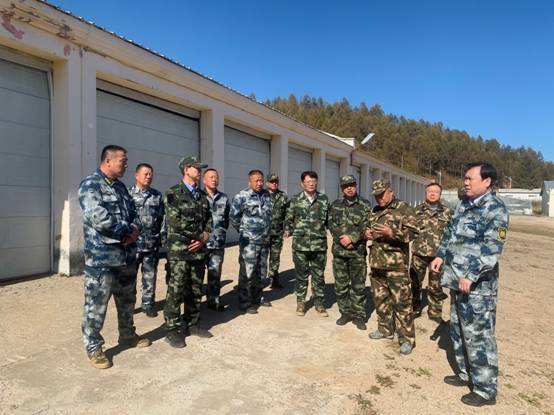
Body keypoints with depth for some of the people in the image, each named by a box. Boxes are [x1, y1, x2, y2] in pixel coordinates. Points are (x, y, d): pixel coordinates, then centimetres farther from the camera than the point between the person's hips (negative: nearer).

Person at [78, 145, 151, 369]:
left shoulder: (120, 186, 14)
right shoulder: (90, 184, -11)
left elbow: (133, 213, 14)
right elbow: (98, 217, -24)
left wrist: (135, 230, -8)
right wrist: (126, 232, -13)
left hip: (126, 256, 8)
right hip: (101, 258, -8)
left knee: (127, 300, 20)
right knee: (96, 305, 4)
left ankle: (127, 335, 37)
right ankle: (93, 348, 21)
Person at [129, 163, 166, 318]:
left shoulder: (157, 196, 9)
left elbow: (162, 217, 9)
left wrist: (163, 237, 4)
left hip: (152, 244, 3)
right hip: (132, 243, -3)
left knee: (150, 276, 11)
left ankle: (148, 304, 23)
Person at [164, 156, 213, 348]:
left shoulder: (202, 195, 14)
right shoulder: (173, 193, -6)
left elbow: (209, 220, 13)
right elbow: (174, 221, -17)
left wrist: (203, 239, -5)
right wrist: (198, 235, -9)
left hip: (199, 250, 6)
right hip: (179, 251, -6)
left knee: (196, 290, 13)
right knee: (176, 291, -1)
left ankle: (193, 324, 26)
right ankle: (173, 330, 12)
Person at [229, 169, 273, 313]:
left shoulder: (266, 195, 7)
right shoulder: (242, 196, -13)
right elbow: (233, 216, -14)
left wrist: (267, 231, 13)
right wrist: (243, 230, -3)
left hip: (264, 241, 7)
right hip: (249, 241, -7)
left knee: (260, 272, 17)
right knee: (247, 273, 0)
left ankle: (257, 298, 32)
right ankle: (245, 303, 12)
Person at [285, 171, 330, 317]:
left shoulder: (324, 199, 5)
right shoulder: (295, 200, 2)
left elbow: (329, 219, 10)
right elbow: (289, 219, 8)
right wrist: (288, 230, -3)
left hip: (319, 245, 1)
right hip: (300, 244, -1)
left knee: (318, 276, 10)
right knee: (301, 275, 10)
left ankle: (319, 303, 24)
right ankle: (301, 302, 25)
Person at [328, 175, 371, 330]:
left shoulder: (365, 205, 2)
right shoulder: (335, 205, 9)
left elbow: (366, 227, -6)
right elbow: (331, 225, 2)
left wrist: (351, 238, -17)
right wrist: (342, 239, -12)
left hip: (358, 252, -2)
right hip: (339, 251, 3)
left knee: (358, 285, 4)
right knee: (340, 285, 9)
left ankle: (359, 316, 16)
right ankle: (345, 313, 23)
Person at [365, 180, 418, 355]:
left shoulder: (404, 208, -5)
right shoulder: (374, 211, 15)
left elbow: (412, 232, -13)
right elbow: (369, 229, 27)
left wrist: (391, 232, -26)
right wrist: (367, 233, 3)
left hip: (396, 264, -7)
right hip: (377, 262, 7)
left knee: (402, 301, -3)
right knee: (380, 298, 16)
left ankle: (407, 338, 8)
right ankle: (385, 329, 32)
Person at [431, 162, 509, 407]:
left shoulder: (495, 209, -13)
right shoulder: (464, 205, 12)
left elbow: (492, 249, -20)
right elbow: (450, 234, 19)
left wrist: (471, 276, -24)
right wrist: (441, 255, 6)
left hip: (477, 285, -9)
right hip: (458, 280, 9)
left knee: (478, 336, 1)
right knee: (458, 330, 19)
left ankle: (486, 389, 17)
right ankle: (466, 373, 36)